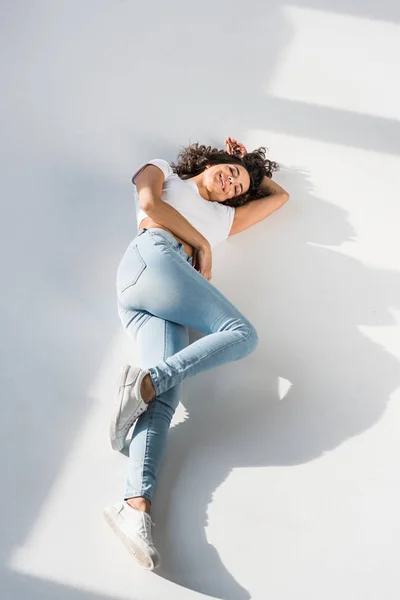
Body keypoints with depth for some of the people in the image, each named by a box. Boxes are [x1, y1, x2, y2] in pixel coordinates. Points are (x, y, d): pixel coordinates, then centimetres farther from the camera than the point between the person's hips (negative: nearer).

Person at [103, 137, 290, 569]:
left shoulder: (224, 217, 39)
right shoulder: (161, 173, 28)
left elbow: (279, 196, 49)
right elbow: (149, 203, 4)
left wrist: (253, 164, 55)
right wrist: (201, 244, 6)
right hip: (153, 258, -5)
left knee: (165, 392, -22)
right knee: (242, 333, -21)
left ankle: (135, 505, -40)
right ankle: (146, 381, -33)